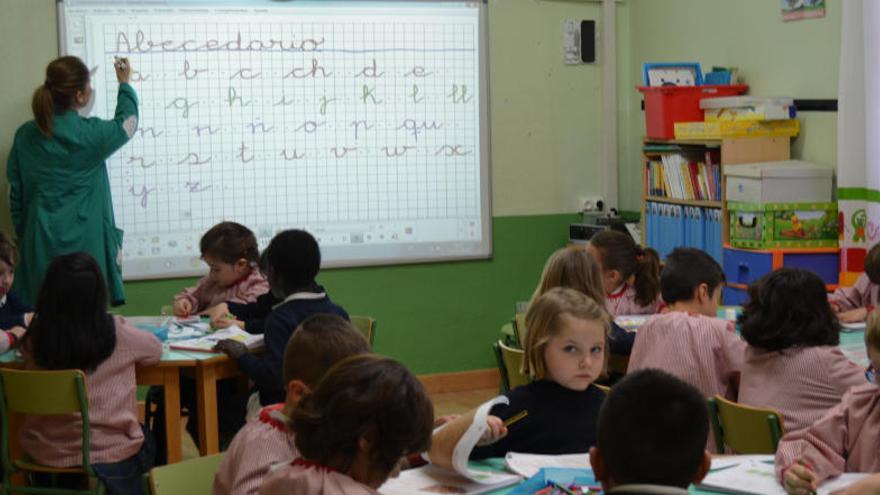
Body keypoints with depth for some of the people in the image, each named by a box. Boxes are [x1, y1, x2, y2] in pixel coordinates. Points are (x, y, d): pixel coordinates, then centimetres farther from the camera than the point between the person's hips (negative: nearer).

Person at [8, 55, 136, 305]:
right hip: (84, 244, -4)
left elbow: (16, 197, 7)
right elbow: (126, 124, 12)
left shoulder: (25, 136, 1)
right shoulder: (89, 134, -10)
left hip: (41, 243, 4)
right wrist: (125, 84, 28)